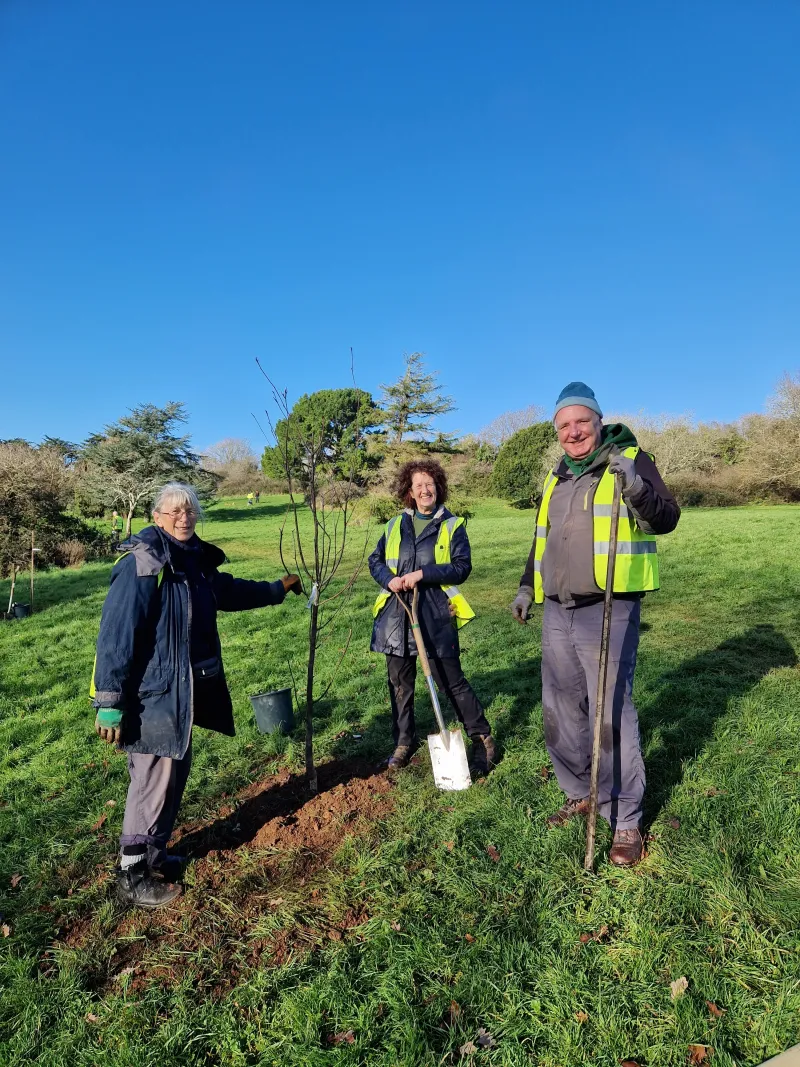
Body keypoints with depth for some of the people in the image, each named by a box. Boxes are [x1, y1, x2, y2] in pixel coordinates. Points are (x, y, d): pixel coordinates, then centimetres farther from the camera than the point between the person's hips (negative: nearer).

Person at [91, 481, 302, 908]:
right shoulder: (141, 564, -19)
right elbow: (115, 635, -21)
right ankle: (131, 876, 21)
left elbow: (228, 591, 25)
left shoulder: (194, 560, 7)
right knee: (154, 780, 2)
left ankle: (152, 856, 38)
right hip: (151, 695, -8)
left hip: (183, 691, 9)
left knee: (175, 771, 19)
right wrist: (109, 703, -22)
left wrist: (277, 588, 33)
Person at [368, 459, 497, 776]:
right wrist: (388, 579, -6)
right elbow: (375, 560, 15)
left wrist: (423, 573, -17)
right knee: (399, 682, 12)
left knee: (451, 681, 0)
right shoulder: (395, 525, 12)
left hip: (435, 615, -4)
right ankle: (404, 741, 30)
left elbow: (462, 567, -7)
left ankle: (483, 739, 17)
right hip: (396, 613, 4)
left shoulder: (452, 525, 1)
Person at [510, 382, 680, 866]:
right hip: (558, 612, 7)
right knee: (560, 710, 14)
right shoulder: (557, 476, 16)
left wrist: (636, 486, -31)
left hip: (608, 612, -7)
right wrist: (528, 586, 24)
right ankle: (581, 795, 32)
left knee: (611, 715, -5)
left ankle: (626, 821, 11)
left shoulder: (630, 458, -2)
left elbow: (667, 520, -14)